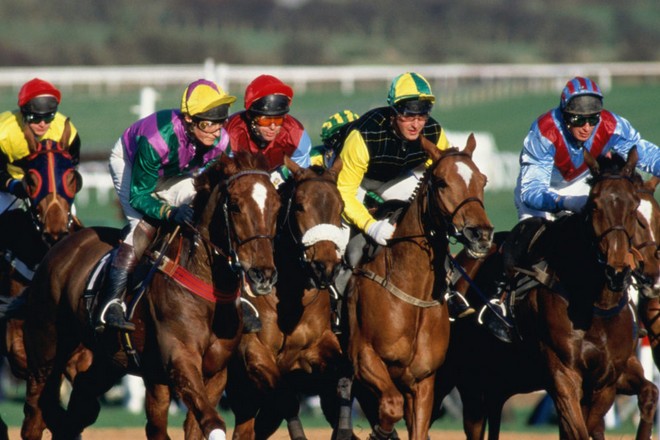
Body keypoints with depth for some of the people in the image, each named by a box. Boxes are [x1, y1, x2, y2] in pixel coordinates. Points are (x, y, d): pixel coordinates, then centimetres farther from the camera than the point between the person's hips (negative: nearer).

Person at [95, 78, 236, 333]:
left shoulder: (220, 141, -27)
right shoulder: (158, 138, -42)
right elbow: (138, 195, -35)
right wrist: (171, 212, -51)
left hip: (174, 174, 6)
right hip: (129, 162, -6)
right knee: (146, 223, -28)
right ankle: (110, 302, -33)